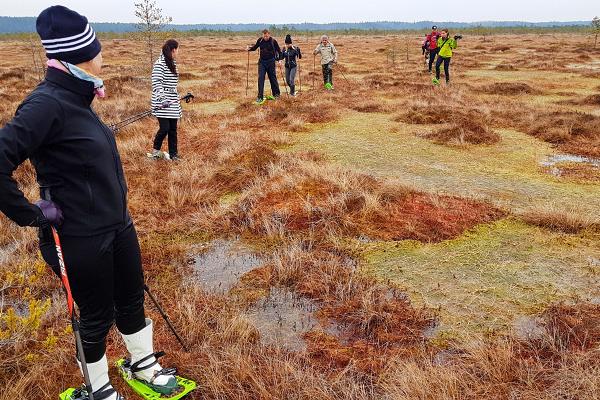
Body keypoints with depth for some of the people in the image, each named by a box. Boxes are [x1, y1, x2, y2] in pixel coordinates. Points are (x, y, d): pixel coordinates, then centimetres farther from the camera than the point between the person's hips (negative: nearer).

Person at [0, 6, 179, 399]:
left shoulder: (75, 97, 5)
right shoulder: (46, 104, -23)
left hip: (119, 225, 8)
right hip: (82, 239, -8)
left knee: (132, 301, 22)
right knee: (97, 316, 12)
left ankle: (146, 366, 45)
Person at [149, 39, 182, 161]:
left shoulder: (173, 63, 13)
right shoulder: (159, 64, -12)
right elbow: (157, 84, -18)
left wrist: (177, 98, 23)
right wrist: (162, 99, -27)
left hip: (173, 103, 8)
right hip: (162, 103, -8)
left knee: (173, 129, 7)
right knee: (164, 128, -9)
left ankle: (173, 154, 15)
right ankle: (155, 150, 12)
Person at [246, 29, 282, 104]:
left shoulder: (273, 41, -7)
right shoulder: (260, 40, -2)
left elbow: (279, 50, 2)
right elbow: (255, 47, 12)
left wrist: (279, 59, -9)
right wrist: (250, 48, -7)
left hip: (271, 62, -2)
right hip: (262, 62, 2)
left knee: (273, 78, 8)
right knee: (261, 78, -7)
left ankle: (276, 94, 25)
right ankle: (260, 97, -6)